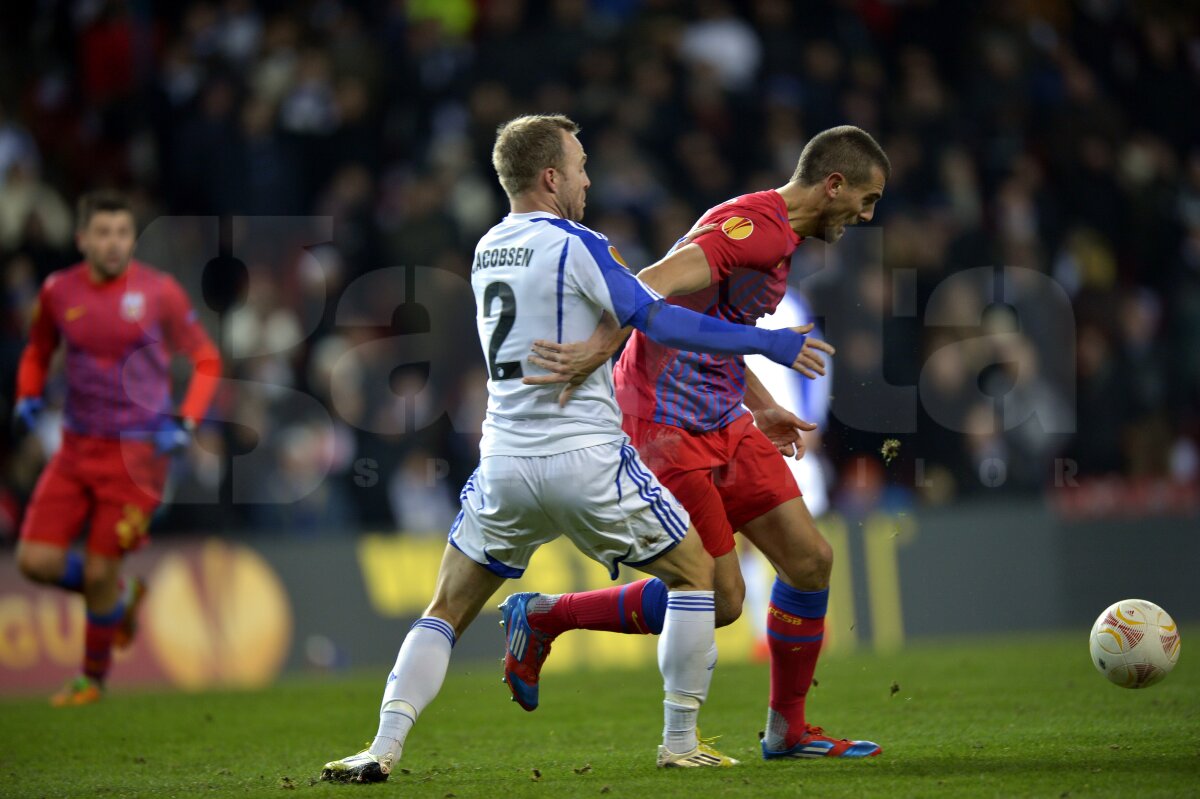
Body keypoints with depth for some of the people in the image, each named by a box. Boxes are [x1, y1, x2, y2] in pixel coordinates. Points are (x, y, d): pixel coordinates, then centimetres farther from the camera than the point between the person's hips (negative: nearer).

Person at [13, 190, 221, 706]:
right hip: (76, 447, 4)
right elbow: (38, 351, 21)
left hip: (137, 451, -4)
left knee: (99, 572, -4)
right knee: (37, 561, -6)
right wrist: (28, 397, 1)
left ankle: (94, 678, 20)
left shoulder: (158, 291, -7)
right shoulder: (58, 291, 2)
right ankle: (120, 597, 24)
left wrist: (185, 424, -11)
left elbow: (206, 359, 2)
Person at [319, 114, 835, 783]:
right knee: (694, 573, 14)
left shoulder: (487, 250, 12)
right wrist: (765, 342, -9)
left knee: (447, 613, 13)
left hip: (505, 465, 5)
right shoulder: (575, 245, -10)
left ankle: (383, 749, -3)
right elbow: (659, 321, -15)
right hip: (587, 461, -5)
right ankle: (681, 742, 12)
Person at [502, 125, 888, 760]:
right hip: (668, 427, -10)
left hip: (723, 423, 10)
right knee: (718, 599, -8)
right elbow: (656, 284, -31)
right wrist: (601, 348, -43)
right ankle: (543, 618, 7)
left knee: (810, 560, 4)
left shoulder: (777, 234, 16)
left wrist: (762, 409, 26)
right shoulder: (756, 225, -17)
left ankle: (787, 729, 17)